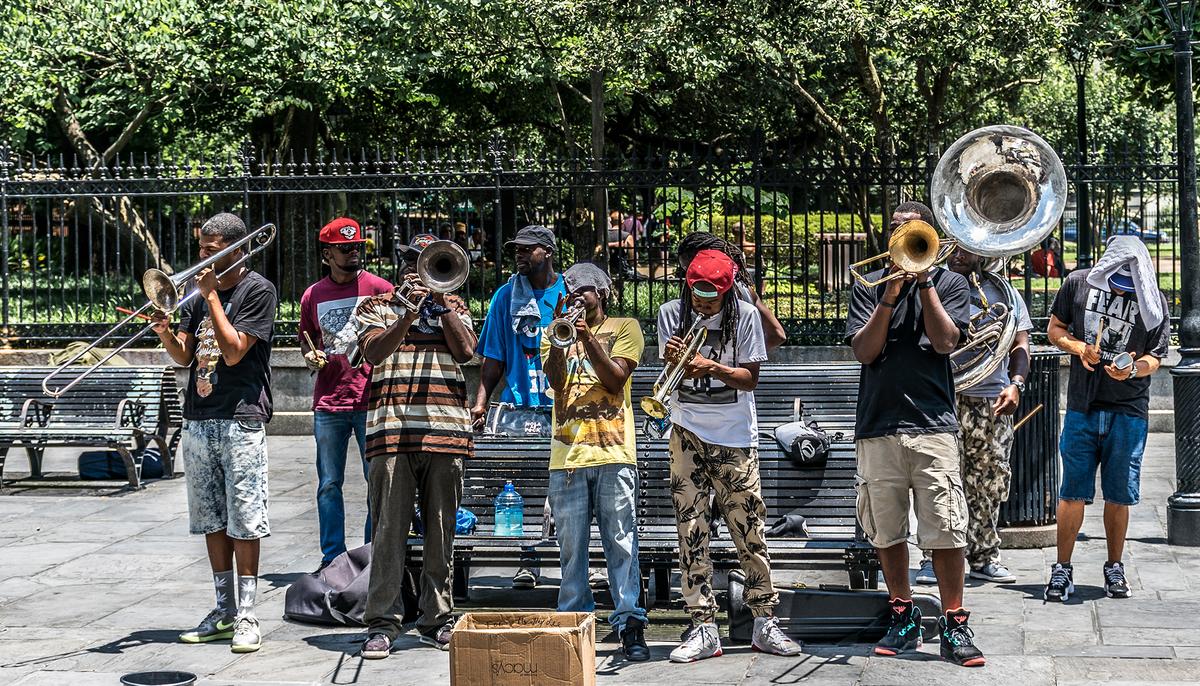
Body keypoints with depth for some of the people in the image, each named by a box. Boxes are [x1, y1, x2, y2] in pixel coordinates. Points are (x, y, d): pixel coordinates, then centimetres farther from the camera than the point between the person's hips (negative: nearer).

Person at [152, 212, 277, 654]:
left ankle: (246, 617, -1)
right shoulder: (199, 293, 14)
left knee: (244, 521, -5)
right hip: (198, 419, 7)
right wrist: (165, 334, -10)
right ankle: (224, 611, 17)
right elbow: (184, 357, 11)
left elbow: (233, 351, -14)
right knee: (211, 519, 9)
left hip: (240, 420, -6)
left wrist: (212, 296, -11)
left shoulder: (258, 290, -4)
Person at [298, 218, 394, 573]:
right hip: (328, 402, 3)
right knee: (329, 484, 7)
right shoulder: (312, 296, 10)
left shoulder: (378, 288, 2)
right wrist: (310, 355, 3)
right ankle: (332, 558, 15)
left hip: (371, 399, -3)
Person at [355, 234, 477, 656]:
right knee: (389, 529, -6)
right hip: (392, 430, -2)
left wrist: (440, 299, -1)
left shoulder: (454, 307, 19)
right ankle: (382, 623, -2)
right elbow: (374, 352, -4)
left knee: (441, 530, 5)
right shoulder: (376, 306, 13)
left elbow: (466, 351, 1)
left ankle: (436, 620, 14)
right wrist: (410, 313, -14)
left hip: (446, 430, 2)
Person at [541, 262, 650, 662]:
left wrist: (588, 337, -11)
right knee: (571, 547, 3)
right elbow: (555, 380, 1)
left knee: (621, 543, -5)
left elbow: (616, 379, -3)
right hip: (567, 454, 2)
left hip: (613, 453, -2)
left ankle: (630, 625, -5)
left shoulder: (624, 328, 10)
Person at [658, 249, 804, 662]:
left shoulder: (745, 315, -5)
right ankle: (703, 628, 2)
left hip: (735, 439, -1)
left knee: (751, 531, 1)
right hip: (688, 435, 1)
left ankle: (765, 623, 11)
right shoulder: (672, 314, 1)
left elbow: (750, 378, -6)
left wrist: (713, 368, -23)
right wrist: (672, 362, -23)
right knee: (691, 531, -2)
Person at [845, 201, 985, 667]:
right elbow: (864, 350, 1)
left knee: (945, 531, -7)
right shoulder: (869, 287, 13)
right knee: (886, 530, 7)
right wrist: (891, 294, -8)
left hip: (932, 423, -2)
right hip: (877, 426, 2)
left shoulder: (950, 283, 9)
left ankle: (954, 627, 1)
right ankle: (903, 618, 21)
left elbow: (944, 341, -7)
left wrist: (924, 280, -6)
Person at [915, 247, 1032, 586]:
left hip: (992, 401, 2)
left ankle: (983, 557, 15)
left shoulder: (1004, 294, 16)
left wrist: (1015, 384, -3)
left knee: (989, 482, 5)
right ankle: (933, 559, -4)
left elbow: (1020, 344, 11)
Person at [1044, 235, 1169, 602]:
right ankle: (1062, 569, 8)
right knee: (1073, 492, -1)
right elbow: (1055, 329, 10)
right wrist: (1078, 347, -10)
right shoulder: (1078, 283, 1)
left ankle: (1115, 568, 20)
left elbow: (1155, 356, 1)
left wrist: (1134, 369, -21)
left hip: (1128, 410, 0)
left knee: (1119, 495, 5)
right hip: (1082, 406, 0)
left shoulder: (1154, 300, -1)